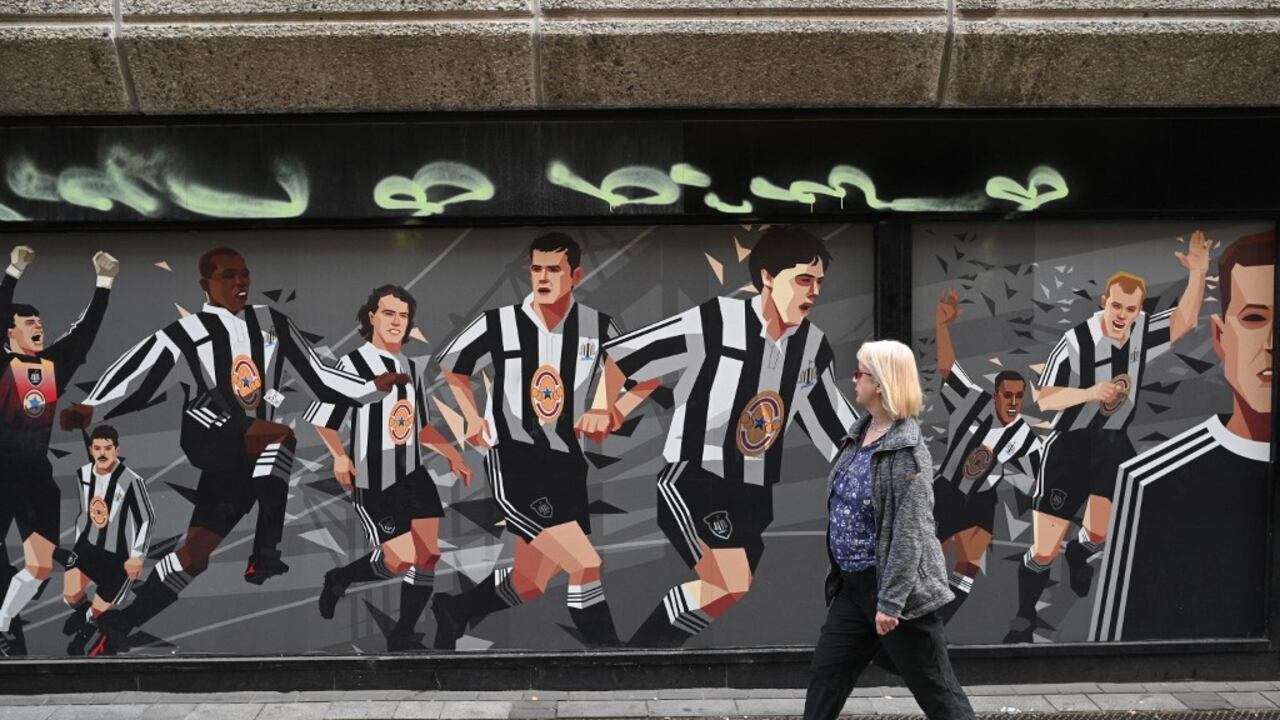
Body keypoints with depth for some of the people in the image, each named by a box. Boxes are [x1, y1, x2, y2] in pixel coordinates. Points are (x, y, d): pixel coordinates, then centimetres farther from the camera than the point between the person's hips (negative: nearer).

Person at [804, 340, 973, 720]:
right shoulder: (859, 433, 7)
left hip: (895, 589, -8)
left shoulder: (906, 449, -19)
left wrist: (890, 601, -24)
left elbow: (909, 532, -23)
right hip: (853, 585, 9)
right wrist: (840, 572, 18)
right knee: (824, 675, 14)